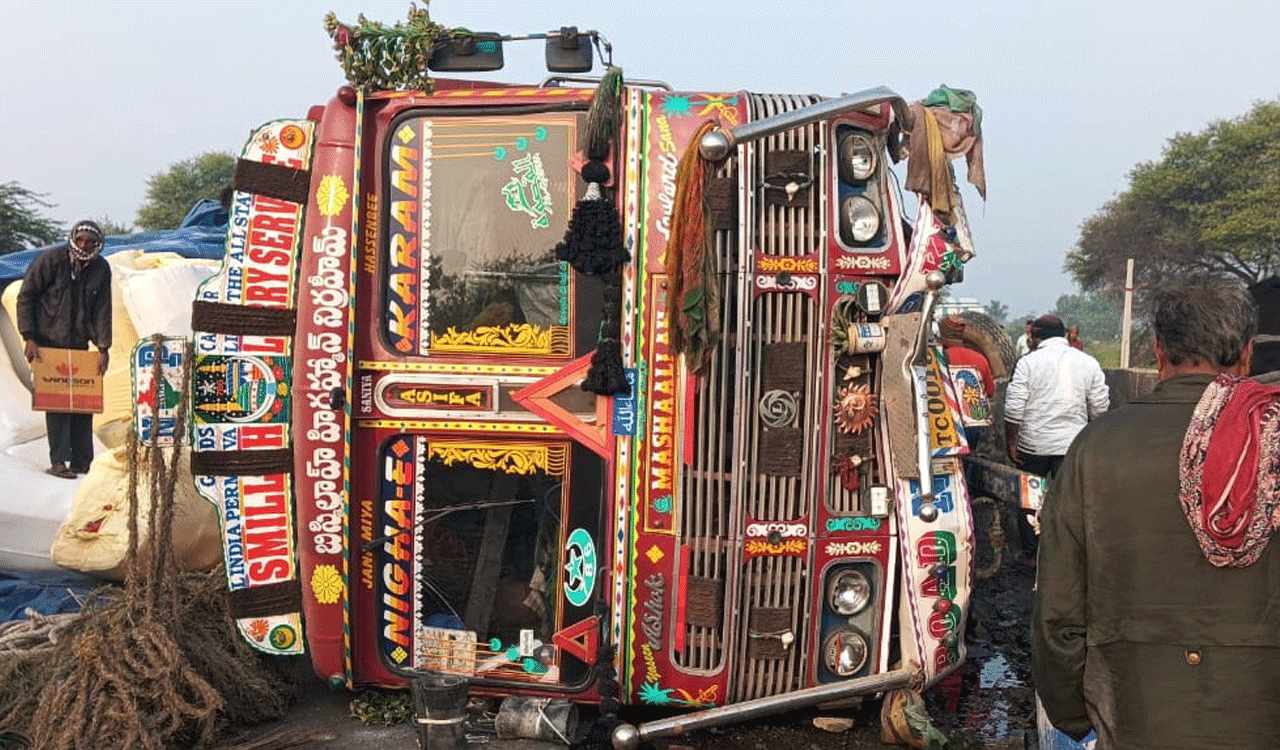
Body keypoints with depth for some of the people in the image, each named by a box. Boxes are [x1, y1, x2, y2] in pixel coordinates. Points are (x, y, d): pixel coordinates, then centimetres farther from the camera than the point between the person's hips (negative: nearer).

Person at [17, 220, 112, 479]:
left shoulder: (101, 269, 1)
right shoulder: (50, 260, -10)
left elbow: (102, 310, 3)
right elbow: (25, 297, -7)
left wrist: (103, 348, -4)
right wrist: (29, 338, -13)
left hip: (79, 344, 4)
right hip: (48, 343, -4)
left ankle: (81, 461, 11)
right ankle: (58, 461, -5)